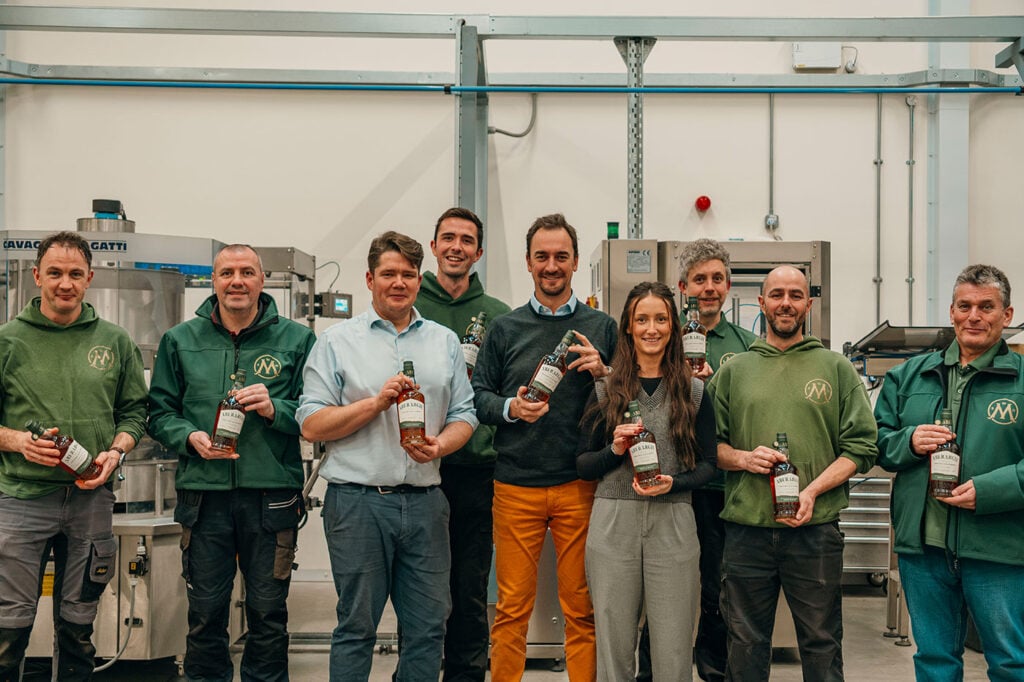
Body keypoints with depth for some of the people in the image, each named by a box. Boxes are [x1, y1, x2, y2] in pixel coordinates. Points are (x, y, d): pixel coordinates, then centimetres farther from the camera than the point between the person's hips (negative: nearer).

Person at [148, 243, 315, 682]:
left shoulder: (296, 339, 4)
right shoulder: (181, 341, 9)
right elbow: (160, 412, 9)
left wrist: (275, 409, -16)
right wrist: (191, 437, -9)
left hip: (273, 494, -1)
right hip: (203, 494, 1)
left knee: (268, 613, 8)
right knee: (205, 613, 9)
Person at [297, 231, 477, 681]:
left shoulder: (445, 342, 14)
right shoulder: (338, 342, 4)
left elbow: (464, 416, 12)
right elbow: (312, 425, -3)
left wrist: (439, 446, -9)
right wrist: (377, 402, -13)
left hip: (424, 502, 3)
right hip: (358, 501, -3)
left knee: (428, 625, 7)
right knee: (356, 626, 5)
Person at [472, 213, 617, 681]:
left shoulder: (601, 328, 9)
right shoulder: (505, 329, 10)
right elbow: (477, 395, 8)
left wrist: (602, 373, -10)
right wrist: (511, 408, -11)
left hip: (580, 486, 0)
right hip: (516, 486, 0)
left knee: (581, 608, 5)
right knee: (512, 608, 4)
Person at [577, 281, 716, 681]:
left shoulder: (694, 392, 7)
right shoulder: (605, 389, 7)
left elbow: (708, 464, 8)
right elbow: (583, 466, 9)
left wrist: (674, 483, -10)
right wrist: (615, 450, -10)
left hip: (673, 525, 0)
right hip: (613, 524, 0)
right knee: (614, 647, 7)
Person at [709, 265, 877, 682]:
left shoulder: (837, 369, 7)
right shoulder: (733, 371, 11)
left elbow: (862, 447, 1)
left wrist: (813, 491, -12)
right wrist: (742, 458, -9)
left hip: (815, 529, -1)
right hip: (745, 531, 1)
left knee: (822, 646, 8)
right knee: (745, 647, 11)